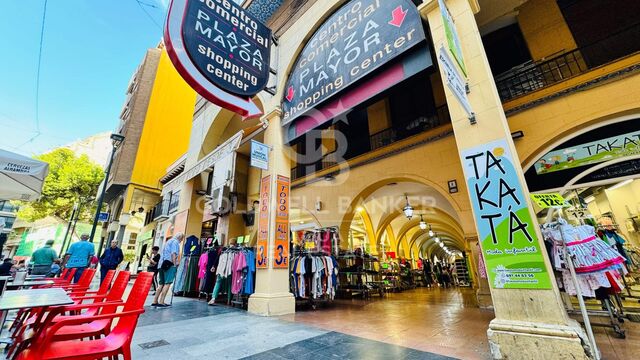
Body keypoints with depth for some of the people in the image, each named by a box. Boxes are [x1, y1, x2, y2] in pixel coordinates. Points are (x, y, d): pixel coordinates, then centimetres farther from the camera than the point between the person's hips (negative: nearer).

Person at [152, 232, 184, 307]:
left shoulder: (169, 241, 24)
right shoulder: (175, 242, -4)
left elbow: (164, 253, 23)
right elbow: (173, 254, -15)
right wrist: (175, 264, -14)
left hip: (162, 264, 9)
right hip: (169, 264, -9)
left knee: (161, 284, 12)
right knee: (167, 283, -7)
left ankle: (155, 301, 12)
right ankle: (161, 302, -10)